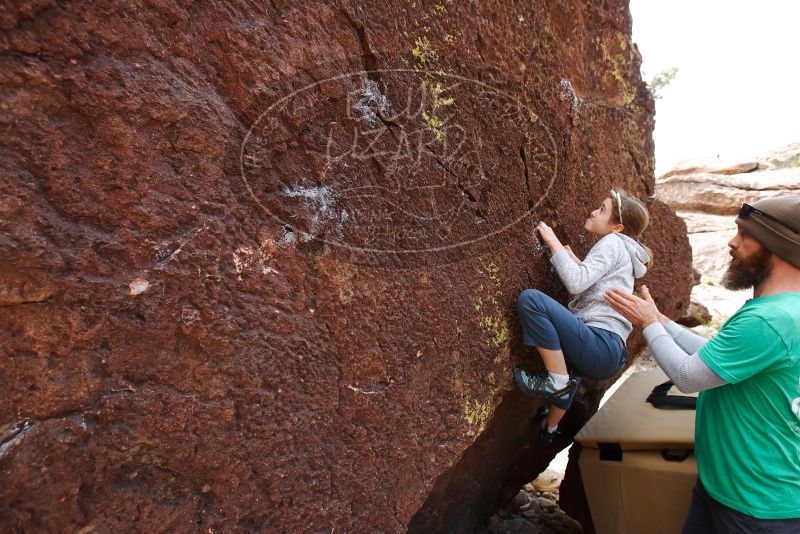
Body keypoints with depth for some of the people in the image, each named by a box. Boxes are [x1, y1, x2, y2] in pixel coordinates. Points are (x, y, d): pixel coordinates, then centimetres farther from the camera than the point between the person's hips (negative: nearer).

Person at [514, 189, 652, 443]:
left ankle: (558, 381, -13)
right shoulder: (619, 249, 22)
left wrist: (553, 242, -10)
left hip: (601, 347, -11)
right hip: (608, 354, 11)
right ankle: (549, 427, 63)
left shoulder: (613, 243, -6)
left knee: (530, 298, -24)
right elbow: (588, 281, 25)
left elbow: (576, 282, -20)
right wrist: (569, 254, 19)